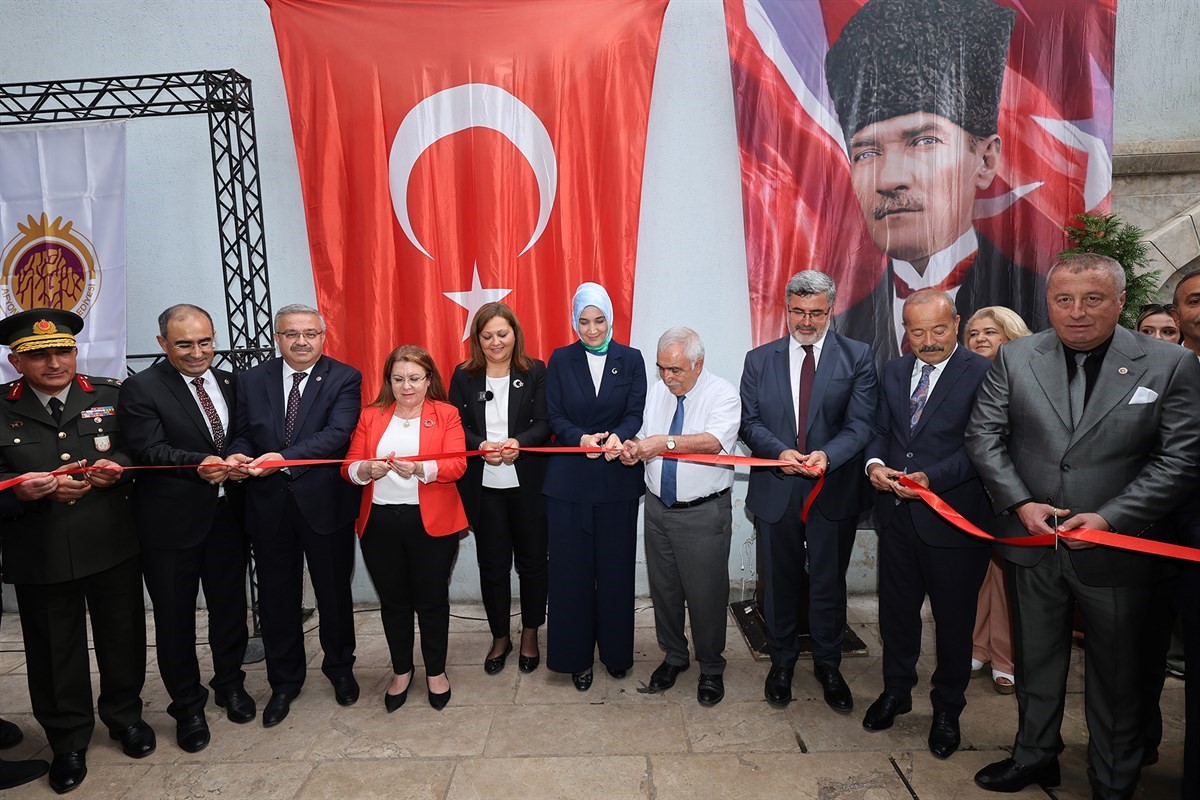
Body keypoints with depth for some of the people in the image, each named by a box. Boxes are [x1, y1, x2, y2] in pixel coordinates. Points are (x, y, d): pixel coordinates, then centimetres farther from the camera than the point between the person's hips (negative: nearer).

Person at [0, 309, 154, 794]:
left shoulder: (111, 396, 0)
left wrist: (116, 468, -17)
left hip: (112, 545, 1)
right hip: (39, 553, 0)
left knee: (122, 635, 14)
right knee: (54, 649, 13)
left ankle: (124, 715, 38)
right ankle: (67, 740, 33)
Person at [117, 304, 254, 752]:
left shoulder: (229, 383, 7)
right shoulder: (141, 389, -8)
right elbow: (149, 451, -19)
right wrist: (199, 464, -34)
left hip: (227, 516, 4)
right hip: (171, 522, -4)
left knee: (229, 606, 17)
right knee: (175, 617, 9)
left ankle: (230, 684, 40)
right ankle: (187, 705, 29)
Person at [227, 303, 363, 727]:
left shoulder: (344, 379, -6)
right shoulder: (252, 379, 7)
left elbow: (337, 433, -19)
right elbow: (243, 433, 8)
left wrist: (283, 458, -29)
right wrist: (238, 454, -16)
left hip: (324, 501, -3)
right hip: (269, 503, 3)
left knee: (334, 591, 13)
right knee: (276, 595, 14)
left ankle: (340, 668, 37)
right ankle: (284, 680, 34)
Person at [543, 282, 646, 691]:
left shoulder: (631, 359, 4)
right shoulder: (561, 360, 4)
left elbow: (636, 413, -2)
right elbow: (554, 416, 0)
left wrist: (618, 436, -23)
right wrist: (580, 439, -19)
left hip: (617, 478, 0)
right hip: (569, 478, 0)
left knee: (615, 566, 8)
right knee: (572, 568, 5)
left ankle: (616, 650, 27)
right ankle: (577, 656, 21)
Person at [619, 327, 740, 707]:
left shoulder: (723, 394, -12)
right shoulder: (656, 391, 7)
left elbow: (714, 441, -27)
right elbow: (648, 440, 11)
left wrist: (666, 442, -35)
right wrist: (635, 448, -11)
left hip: (704, 513, -5)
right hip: (658, 508, 6)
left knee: (706, 594, 4)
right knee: (663, 588, 16)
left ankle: (711, 668, 27)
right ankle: (674, 656, 38)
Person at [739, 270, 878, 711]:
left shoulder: (856, 357, -1)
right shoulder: (759, 359, 4)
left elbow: (861, 422, -9)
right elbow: (749, 422, 0)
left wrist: (827, 455, -27)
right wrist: (780, 452, -19)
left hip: (834, 492, -1)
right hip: (775, 491, 1)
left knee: (829, 584, 13)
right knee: (780, 583, 15)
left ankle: (828, 666, 34)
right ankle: (782, 662, 35)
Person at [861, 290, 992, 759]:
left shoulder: (982, 374, -10)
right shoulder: (893, 371, 8)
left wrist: (932, 478, -25)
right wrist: (875, 463, -8)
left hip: (952, 518, -5)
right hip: (897, 514, 5)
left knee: (953, 619, 12)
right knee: (896, 609, 17)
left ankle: (947, 709, 34)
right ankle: (896, 691, 39)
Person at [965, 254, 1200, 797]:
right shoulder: (1015, 358, -2)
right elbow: (984, 436, -2)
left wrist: (1110, 518, -18)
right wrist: (1020, 503, -13)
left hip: (1115, 546, -2)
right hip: (1032, 541, 2)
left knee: (1116, 672, 15)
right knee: (1035, 659, 19)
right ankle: (1034, 756, 40)